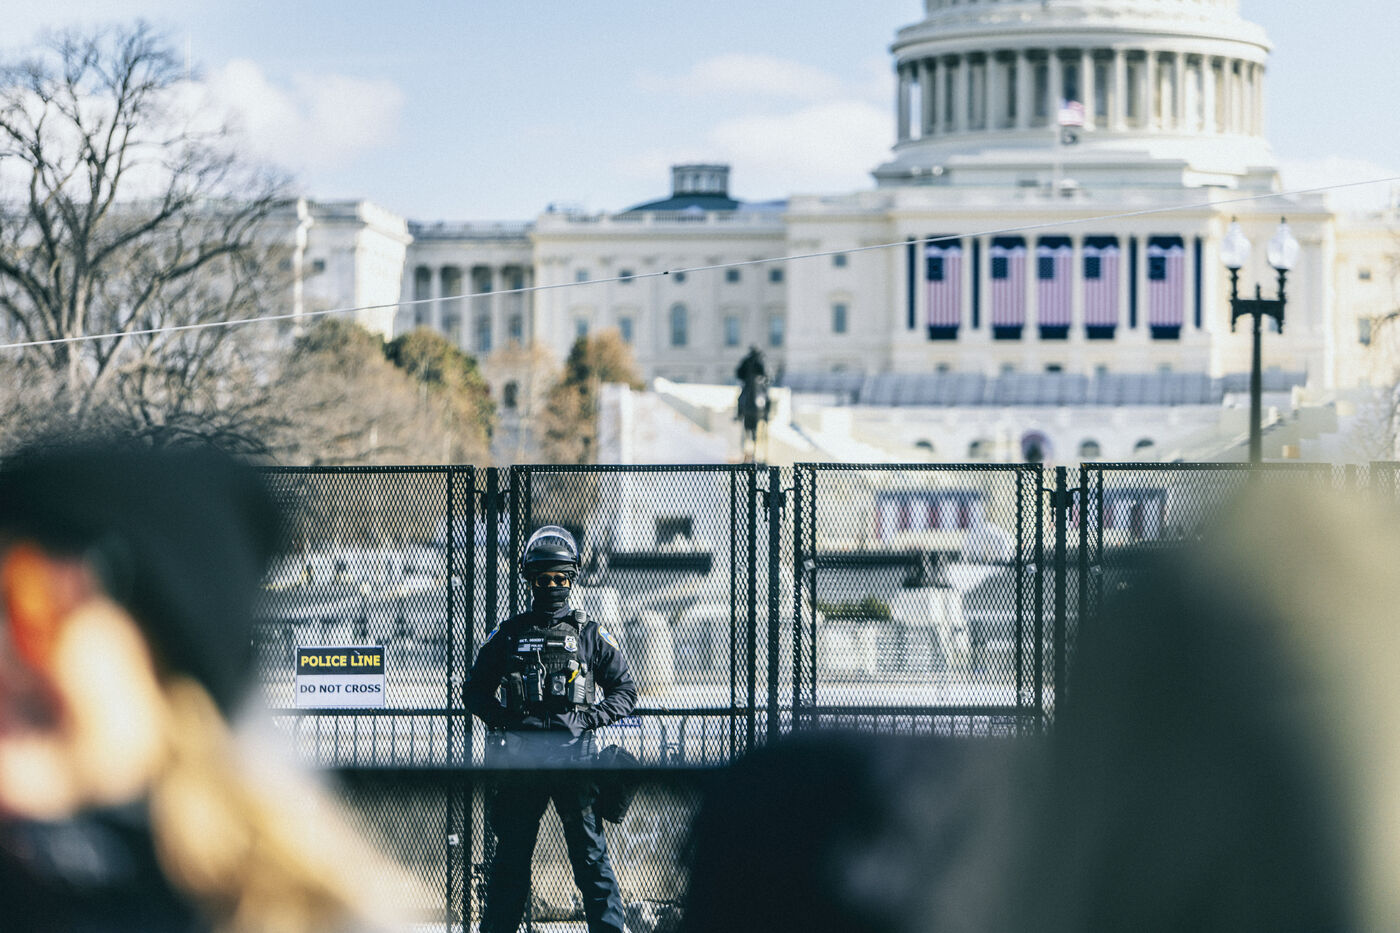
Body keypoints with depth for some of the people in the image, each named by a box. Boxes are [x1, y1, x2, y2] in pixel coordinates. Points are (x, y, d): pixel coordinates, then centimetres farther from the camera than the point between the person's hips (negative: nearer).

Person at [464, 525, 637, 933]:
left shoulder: (591, 635, 8)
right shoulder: (508, 635, 10)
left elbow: (625, 690, 11)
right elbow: (474, 690, 14)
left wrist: (589, 718, -5)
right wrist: (501, 718, -4)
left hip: (575, 755, -1)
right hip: (521, 757, 1)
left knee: (590, 852, -3)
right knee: (511, 853, 7)